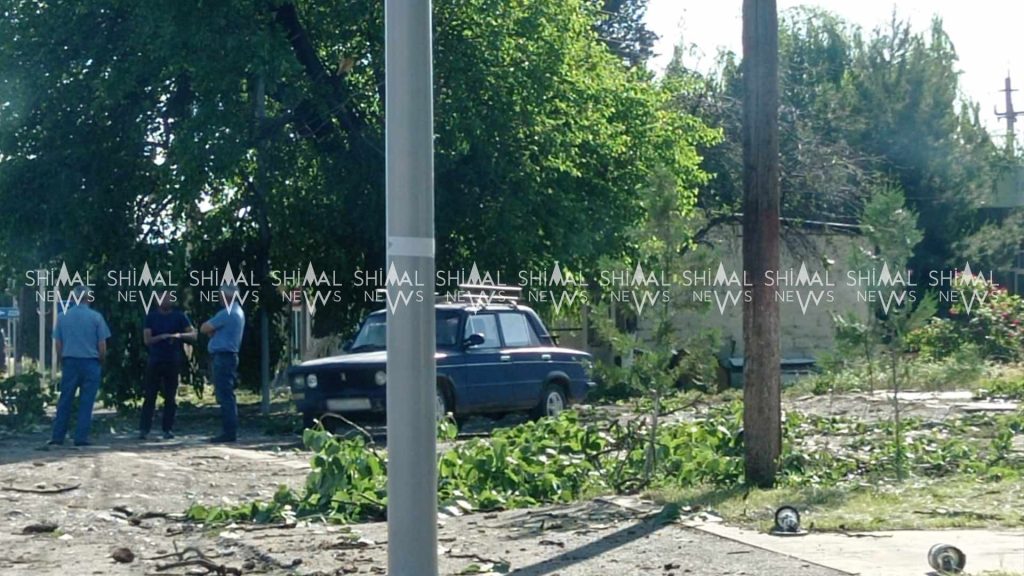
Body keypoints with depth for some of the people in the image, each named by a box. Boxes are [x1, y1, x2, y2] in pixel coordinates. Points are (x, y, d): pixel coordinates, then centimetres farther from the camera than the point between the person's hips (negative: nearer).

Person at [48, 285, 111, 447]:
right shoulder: (96, 317, -3)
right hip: (90, 362, -2)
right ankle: (81, 437, 1)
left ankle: (57, 437, 8)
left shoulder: (63, 317, 4)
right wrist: (100, 361, 13)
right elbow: (102, 347, -3)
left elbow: (58, 345, 6)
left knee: (65, 401, 8)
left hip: (69, 362, 2)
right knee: (86, 402, 2)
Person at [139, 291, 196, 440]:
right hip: (155, 361, 0)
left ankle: (168, 429, 7)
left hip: (173, 361, 0)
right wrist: (162, 337, -18)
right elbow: (147, 339, -1)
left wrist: (179, 335, -19)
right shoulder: (151, 316, 4)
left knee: (170, 397, 2)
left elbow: (193, 335, 0)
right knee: (149, 396, -3)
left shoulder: (179, 316, 4)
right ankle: (144, 429, -2)